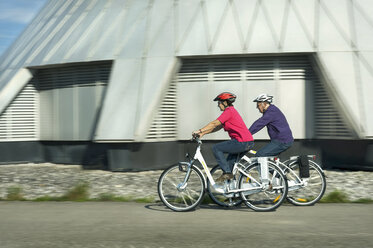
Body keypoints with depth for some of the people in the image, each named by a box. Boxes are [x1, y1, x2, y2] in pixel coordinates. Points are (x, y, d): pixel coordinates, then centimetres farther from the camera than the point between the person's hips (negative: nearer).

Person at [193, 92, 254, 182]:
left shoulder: (229, 111, -10)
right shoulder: (231, 111, 21)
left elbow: (214, 124, -16)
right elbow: (217, 127, 19)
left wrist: (200, 131, -14)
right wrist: (203, 133, 14)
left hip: (242, 142, -10)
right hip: (248, 143, 10)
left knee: (216, 148, -6)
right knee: (230, 162, 24)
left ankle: (227, 172, -7)